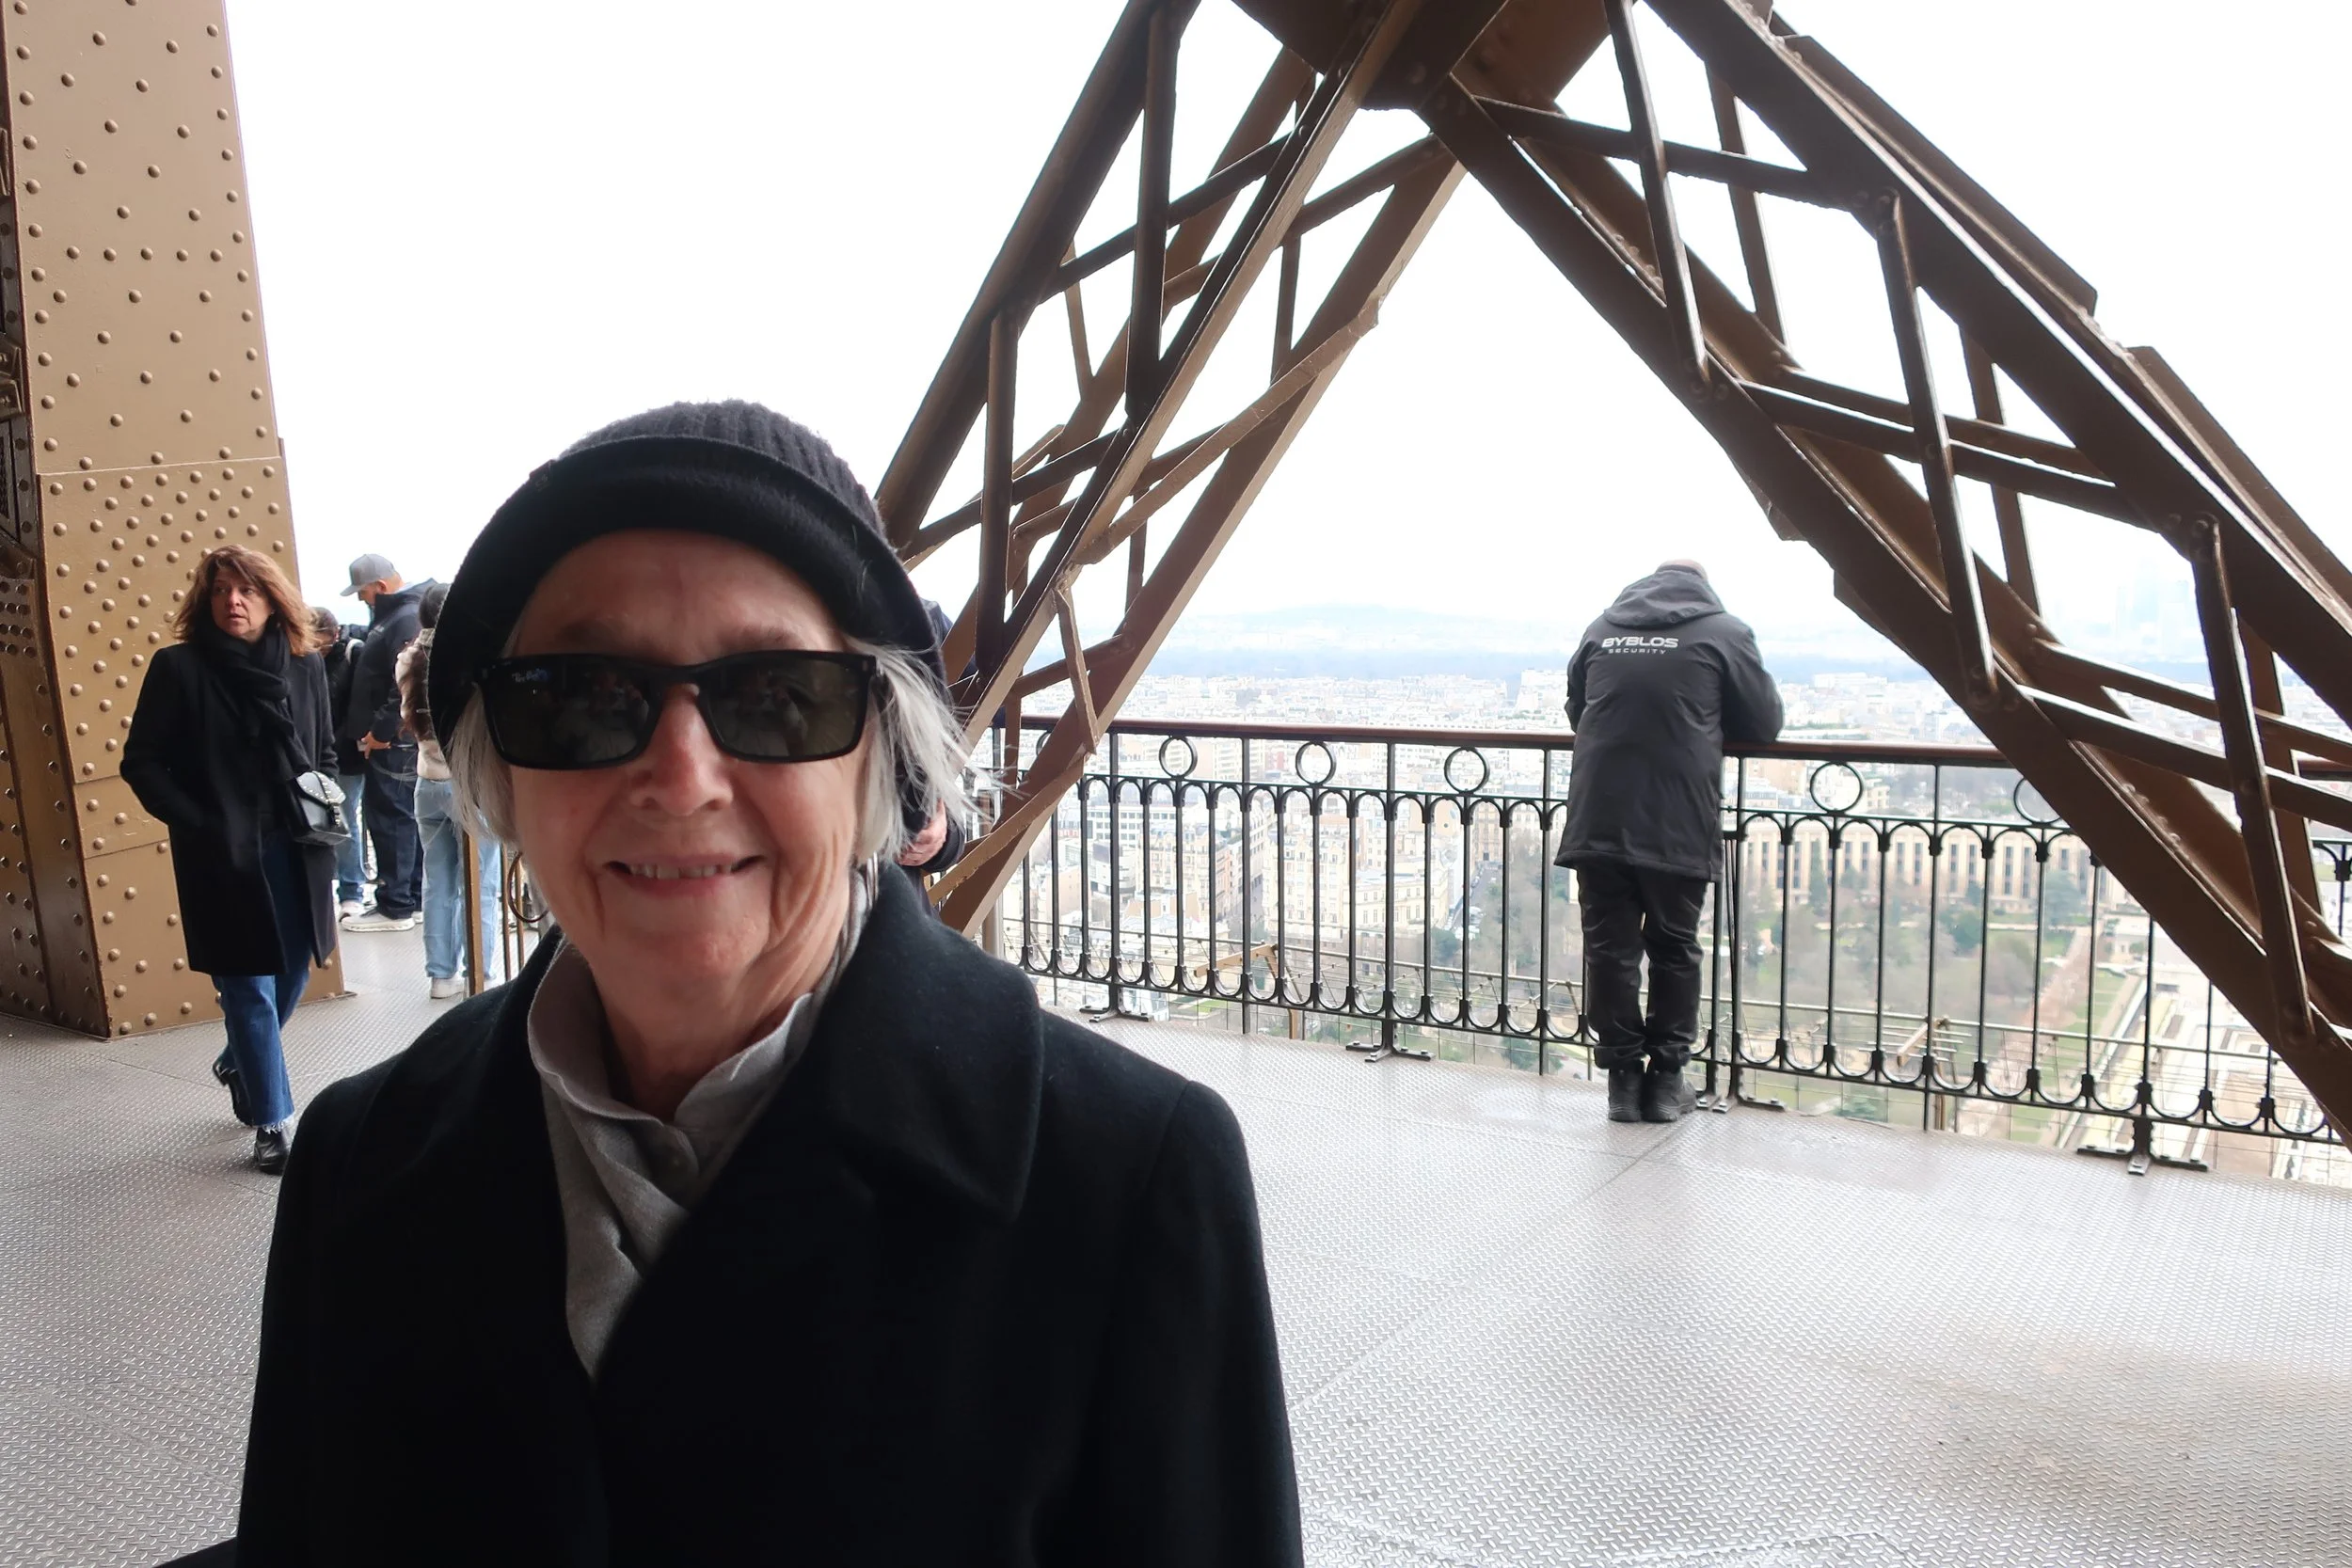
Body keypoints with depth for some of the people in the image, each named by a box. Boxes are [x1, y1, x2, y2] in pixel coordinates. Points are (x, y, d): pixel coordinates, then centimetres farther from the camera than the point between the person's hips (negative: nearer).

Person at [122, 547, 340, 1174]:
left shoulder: (305, 665, 4)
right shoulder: (179, 667, -6)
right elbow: (142, 763, -4)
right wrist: (198, 826, -12)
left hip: (297, 855, 4)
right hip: (223, 858, -4)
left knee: (292, 975, 16)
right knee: (250, 991, 0)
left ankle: (238, 1064, 45)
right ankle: (270, 1123, 13)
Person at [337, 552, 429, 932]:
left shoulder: (407, 620, -17)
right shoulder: (393, 615, 15)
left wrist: (381, 731, -18)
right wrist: (375, 730, 16)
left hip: (395, 742, -10)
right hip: (393, 739, 10)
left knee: (392, 819, -5)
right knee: (406, 818, 14)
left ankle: (396, 906, 1)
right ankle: (414, 897, 21)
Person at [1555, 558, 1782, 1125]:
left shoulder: (1602, 628, 11)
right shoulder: (1724, 633, 3)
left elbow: (1575, 711, 21)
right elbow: (1765, 722, 8)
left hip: (1597, 820, 2)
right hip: (1679, 828, -2)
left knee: (1609, 946, 8)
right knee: (1673, 949, 11)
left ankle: (1622, 1075, 13)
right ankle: (1666, 1078, 18)